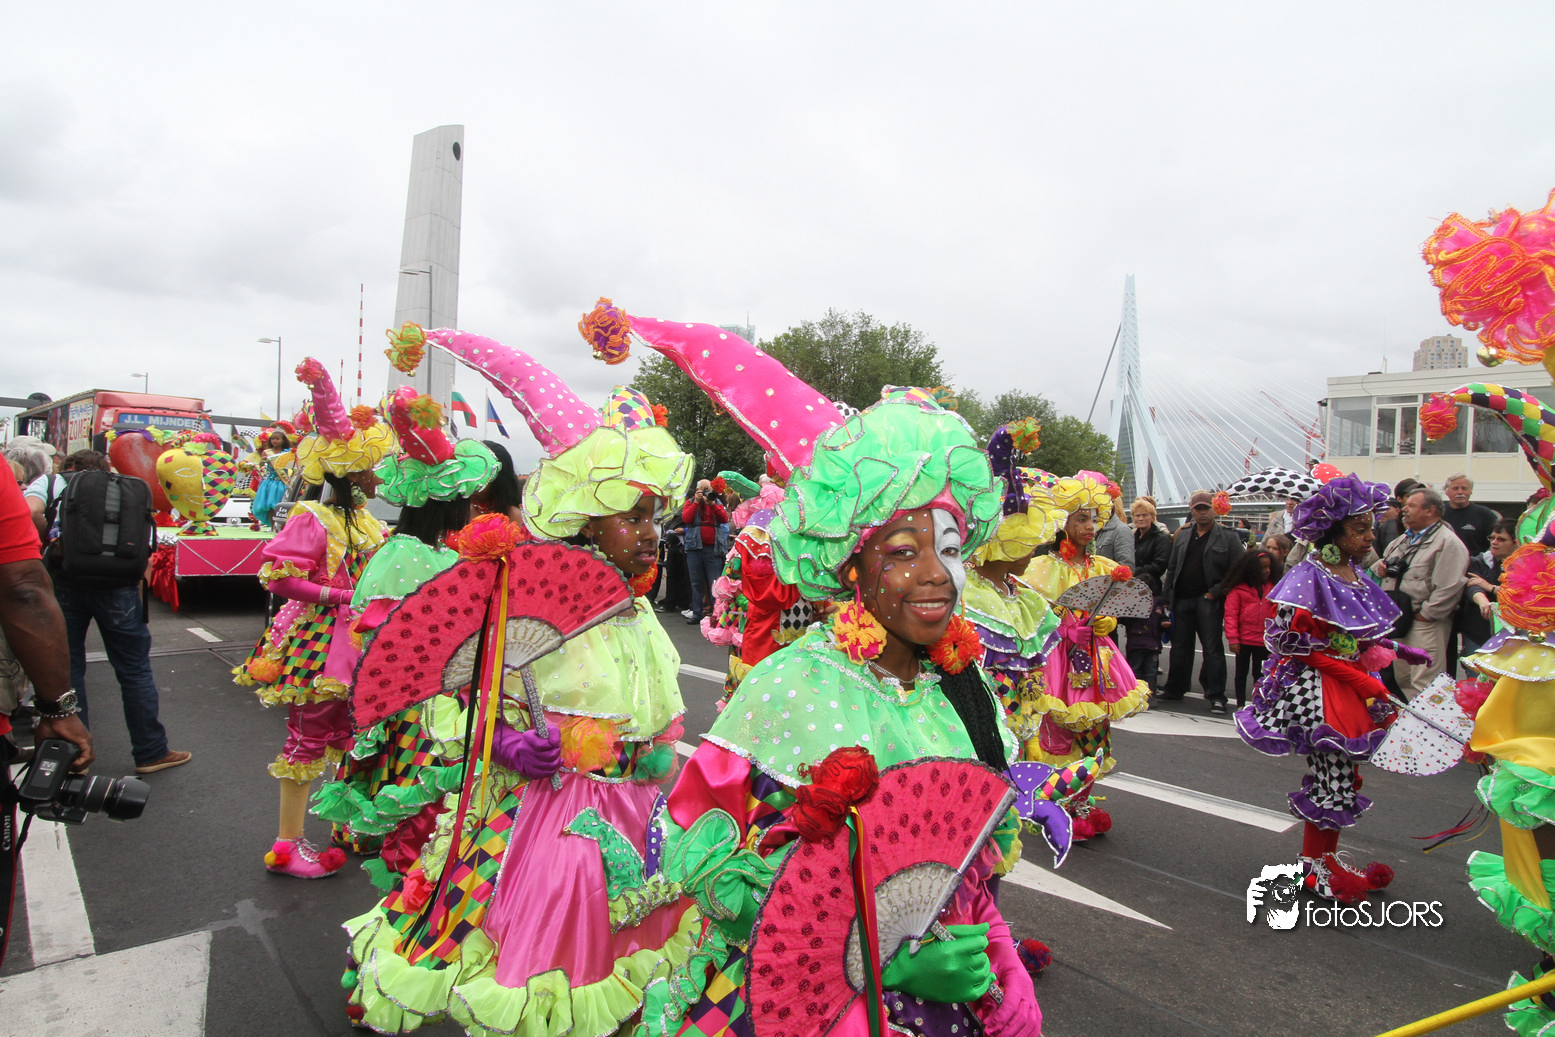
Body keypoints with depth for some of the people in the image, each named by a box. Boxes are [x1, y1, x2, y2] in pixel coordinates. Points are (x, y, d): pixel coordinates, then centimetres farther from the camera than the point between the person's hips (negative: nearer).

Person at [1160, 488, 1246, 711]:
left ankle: (1216, 696, 4)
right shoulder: (1182, 536, 14)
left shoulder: (1228, 537, 0)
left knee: (1212, 648, -2)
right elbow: (1171, 568, 15)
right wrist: (1166, 596, 8)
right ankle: (1175, 690, 21)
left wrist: (1216, 592, -12)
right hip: (1182, 600, 4)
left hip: (1208, 601, -4)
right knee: (1180, 648, 11)